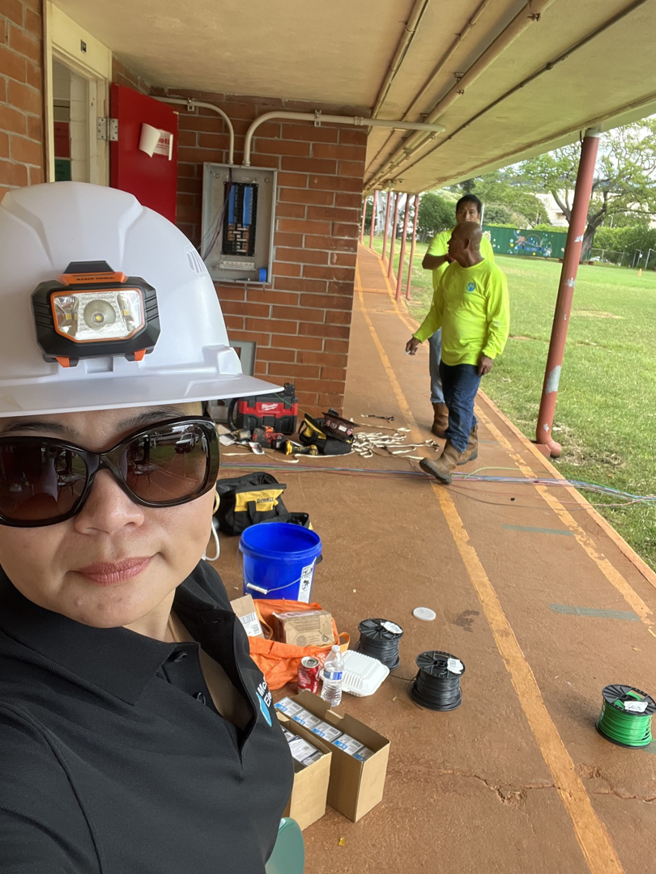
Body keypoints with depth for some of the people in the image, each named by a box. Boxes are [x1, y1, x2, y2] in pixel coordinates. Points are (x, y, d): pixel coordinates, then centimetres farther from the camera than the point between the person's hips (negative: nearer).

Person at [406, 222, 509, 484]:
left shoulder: (491, 276, -14)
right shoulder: (451, 271, 8)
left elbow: (500, 320, -14)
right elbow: (438, 309, 16)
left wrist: (489, 353, -20)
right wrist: (420, 336, 10)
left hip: (473, 356, -8)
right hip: (449, 353, 8)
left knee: (460, 403, -14)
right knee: (453, 402, 15)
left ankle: (448, 461, -15)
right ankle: (470, 446, 34)